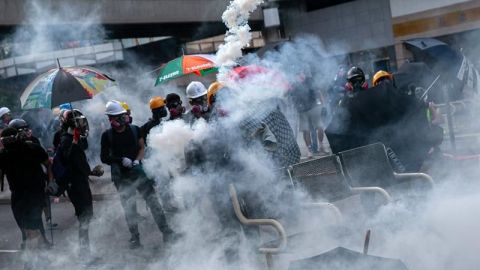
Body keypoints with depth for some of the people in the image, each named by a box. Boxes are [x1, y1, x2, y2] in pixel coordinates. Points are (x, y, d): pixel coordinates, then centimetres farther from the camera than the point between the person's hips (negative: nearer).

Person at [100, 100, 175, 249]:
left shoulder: (134, 130, 2)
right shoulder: (107, 135, -3)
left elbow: (142, 148, 10)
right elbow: (104, 158, -1)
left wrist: (137, 160, -8)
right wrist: (121, 160, -15)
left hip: (138, 170, 1)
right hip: (121, 176, -1)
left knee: (153, 200, -3)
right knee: (129, 208, 3)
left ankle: (166, 231, 2)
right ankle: (135, 238, 14)